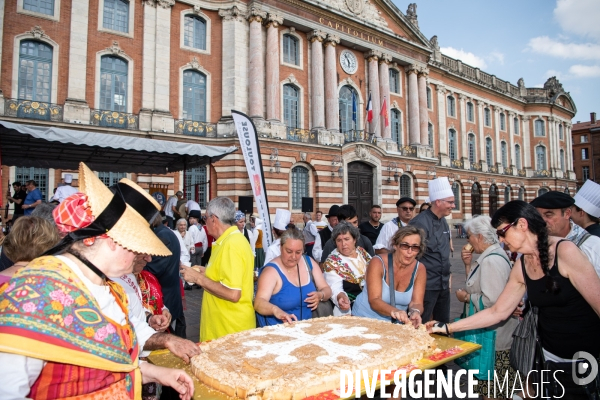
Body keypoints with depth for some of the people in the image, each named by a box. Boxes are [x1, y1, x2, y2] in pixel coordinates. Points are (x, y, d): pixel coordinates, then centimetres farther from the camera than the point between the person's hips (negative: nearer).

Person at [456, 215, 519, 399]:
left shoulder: (491, 260, -23)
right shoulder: (491, 255, 9)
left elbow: (492, 302, -29)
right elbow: (478, 286, 14)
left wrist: (466, 298, -15)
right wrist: (468, 264, 4)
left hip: (494, 338, -10)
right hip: (491, 334, 10)